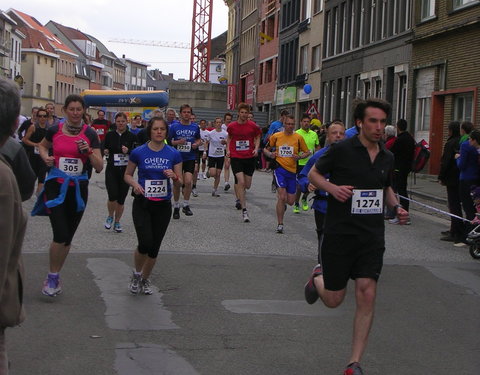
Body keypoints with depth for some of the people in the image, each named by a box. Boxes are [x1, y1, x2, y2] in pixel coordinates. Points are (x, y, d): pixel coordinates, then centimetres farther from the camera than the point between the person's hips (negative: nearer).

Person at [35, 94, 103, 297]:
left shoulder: (90, 134, -3)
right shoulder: (55, 130, -2)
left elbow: (99, 167, -4)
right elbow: (42, 145, 20)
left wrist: (89, 151, -21)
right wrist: (46, 157, 0)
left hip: (78, 188, 2)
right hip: (56, 186, -2)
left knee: (68, 238, 10)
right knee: (61, 235, -14)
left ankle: (55, 277, 28)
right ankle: (52, 276, 6)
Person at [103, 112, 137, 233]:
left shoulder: (132, 136, 0)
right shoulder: (110, 135, 4)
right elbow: (104, 147, 16)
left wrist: (128, 151, -21)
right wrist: (105, 151, -6)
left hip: (126, 170, 0)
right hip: (112, 170, 0)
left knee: (121, 199, 3)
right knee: (113, 196, -14)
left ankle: (117, 222, 22)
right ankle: (110, 216, 15)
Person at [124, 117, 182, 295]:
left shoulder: (174, 154, 0)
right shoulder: (138, 152, -4)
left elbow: (180, 183, 4)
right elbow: (127, 175, 8)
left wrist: (174, 176, -18)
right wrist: (134, 184, -12)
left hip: (163, 206, 2)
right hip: (142, 203, -2)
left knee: (154, 247, 6)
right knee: (145, 243, -16)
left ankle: (145, 279, 31)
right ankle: (136, 274, 13)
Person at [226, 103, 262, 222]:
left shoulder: (253, 126, -3)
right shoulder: (232, 126, -1)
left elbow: (257, 138, 12)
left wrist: (256, 148, -4)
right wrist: (228, 149, 7)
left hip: (249, 157, 1)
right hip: (236, 157, -1)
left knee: (247, 185, 6)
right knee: (241, 182, -15)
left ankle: (239, 197, 43)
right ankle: (244, 210, -11)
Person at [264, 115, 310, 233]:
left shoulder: (298, 137, 2)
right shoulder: (276, 136, 2)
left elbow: (307, 152, 8)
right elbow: (266, 149, 14)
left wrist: (299, 157, -11)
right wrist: (270, 154, -7)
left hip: (292, 170, 2)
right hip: (280, 168, -2)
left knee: (290, 201, 5)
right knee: (282, 196, -16)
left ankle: (282, 203, 43)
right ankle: (280, 224, -5)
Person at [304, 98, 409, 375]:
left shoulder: (387, 157, 8)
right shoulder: (342, 150, -8)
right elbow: (314, 174, 2)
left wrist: (397, 207, 6)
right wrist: (332, 187, -17)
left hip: (372, 237, 4)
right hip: (340, 235, -3)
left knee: (367, 295, -7)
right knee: (334, 299, 4)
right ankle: (318, 276, 41)